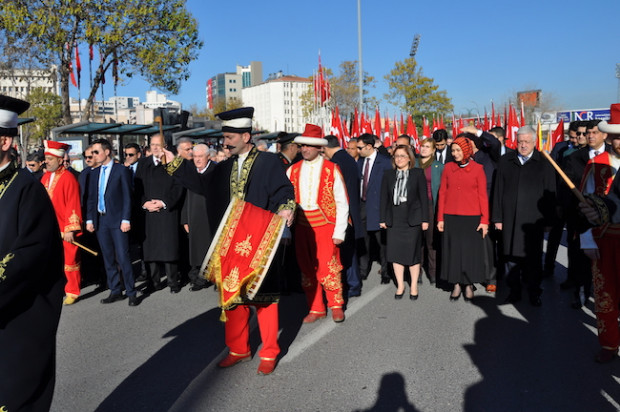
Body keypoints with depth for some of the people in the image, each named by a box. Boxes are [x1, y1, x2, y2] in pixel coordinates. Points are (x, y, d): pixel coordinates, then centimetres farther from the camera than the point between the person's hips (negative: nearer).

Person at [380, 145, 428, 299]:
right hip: (394, 219, 3)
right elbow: (384, 198, 9)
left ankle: (414, 286, 17)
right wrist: (383, 219, 4)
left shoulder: (418, 174, 1)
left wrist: (425, 219, -5)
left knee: (413, 252, 3)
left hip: (412, 218, -2)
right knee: (395, 252, 3)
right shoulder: (388, 175, 9)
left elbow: (424, 197, -1)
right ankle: (400, 285, 18)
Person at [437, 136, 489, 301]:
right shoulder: (448, 167, 4)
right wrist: (440, 218, 2)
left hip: (472, 218, -2)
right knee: (453, 250, 6)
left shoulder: (477, 169, -1)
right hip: (451, 217, 2)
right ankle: (456, 285, 17)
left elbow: (483, 196, -1)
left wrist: (484, 220, -6)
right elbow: (442, 193, 6)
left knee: (470, 250, 4)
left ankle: (469, 285, 17)